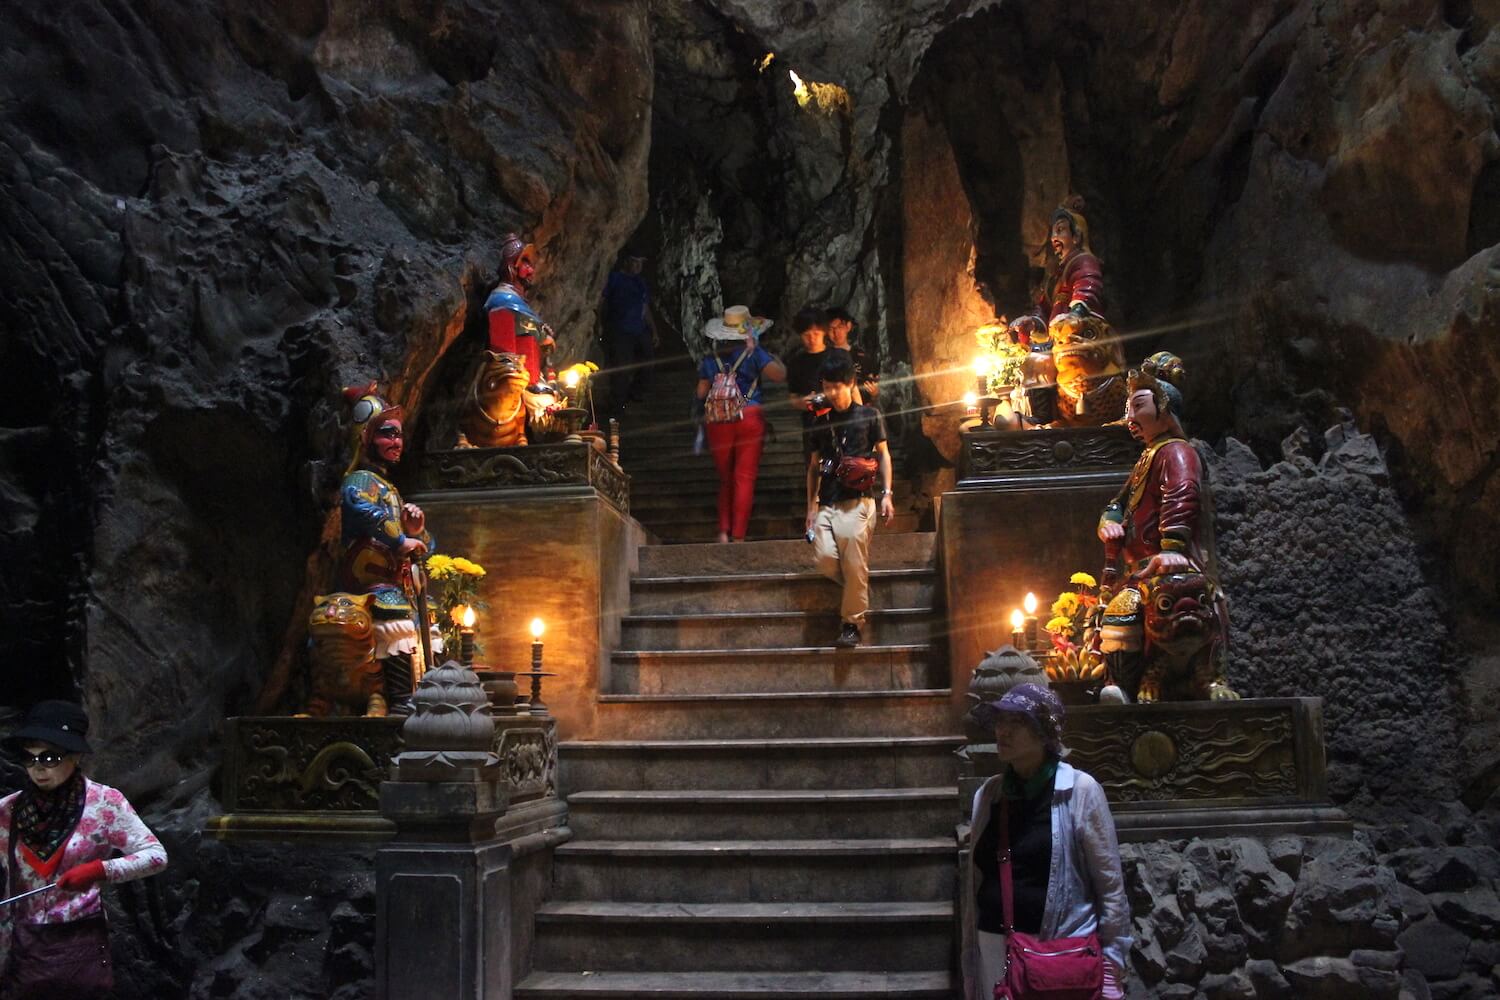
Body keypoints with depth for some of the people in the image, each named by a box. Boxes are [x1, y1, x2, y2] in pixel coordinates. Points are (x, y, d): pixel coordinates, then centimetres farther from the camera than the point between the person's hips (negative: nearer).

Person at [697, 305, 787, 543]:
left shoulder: (711, 360, 8)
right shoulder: (754, 354, -3)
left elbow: (701, 393, 12)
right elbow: (780, 375, -13)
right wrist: (776, 360, 4)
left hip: (718, 422, 3)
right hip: (750, 418, -3)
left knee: (726, 479, 16)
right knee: (745, 479, 1)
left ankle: (724, 531, 7)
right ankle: (738, 535, -2)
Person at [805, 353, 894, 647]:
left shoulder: (868, 415, 6)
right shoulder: (821, 422, 16)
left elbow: (883, 454, 9)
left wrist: (886, 494, 0)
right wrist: (811, 506, 15)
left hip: (858, 501, -4)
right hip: (826, 502, 4)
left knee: (854, 564, -7)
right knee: (824, 559, -11)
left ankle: (852, 623, 4)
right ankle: (857, 590, 17)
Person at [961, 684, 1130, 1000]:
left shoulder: (1080, 790, -8)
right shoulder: (988, 793, 5)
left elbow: (1110, 883, -7)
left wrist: (1111, 961, -9)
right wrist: (970, 957, 11)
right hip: (994, 946, 4)